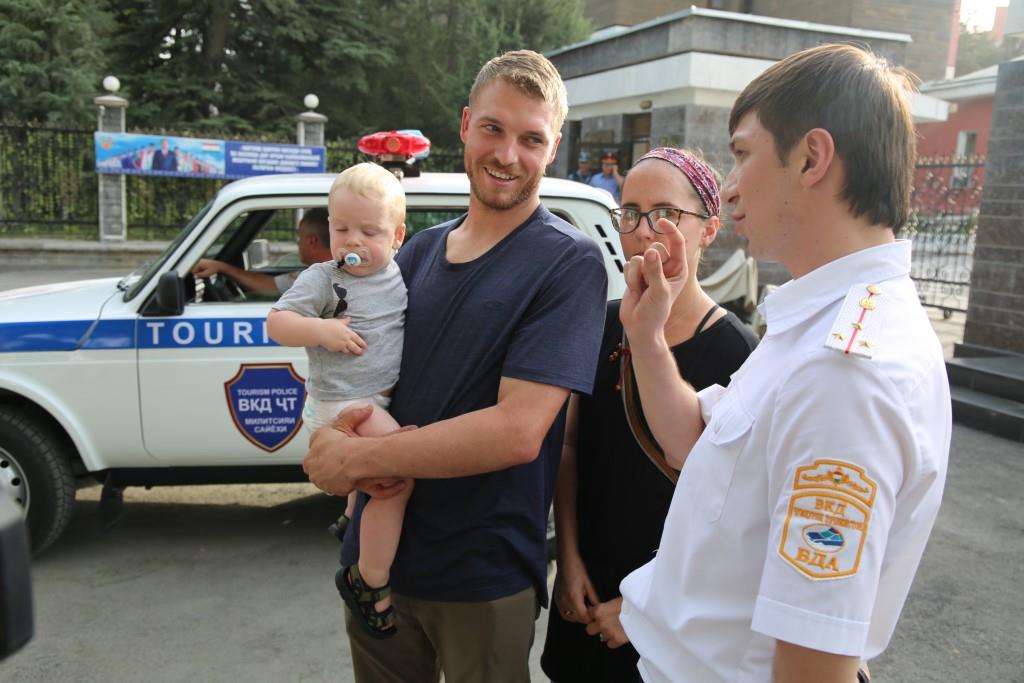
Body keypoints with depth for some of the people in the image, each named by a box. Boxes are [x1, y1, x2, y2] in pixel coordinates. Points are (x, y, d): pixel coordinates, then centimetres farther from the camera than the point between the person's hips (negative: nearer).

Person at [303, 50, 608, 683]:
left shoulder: (570, 262, -13)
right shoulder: (419, 251, 6)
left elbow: (517, 430, -23)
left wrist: (355, 457, -18)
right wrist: (358, 422, -14)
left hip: (484, 581, -5)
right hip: (375, 554, 5)